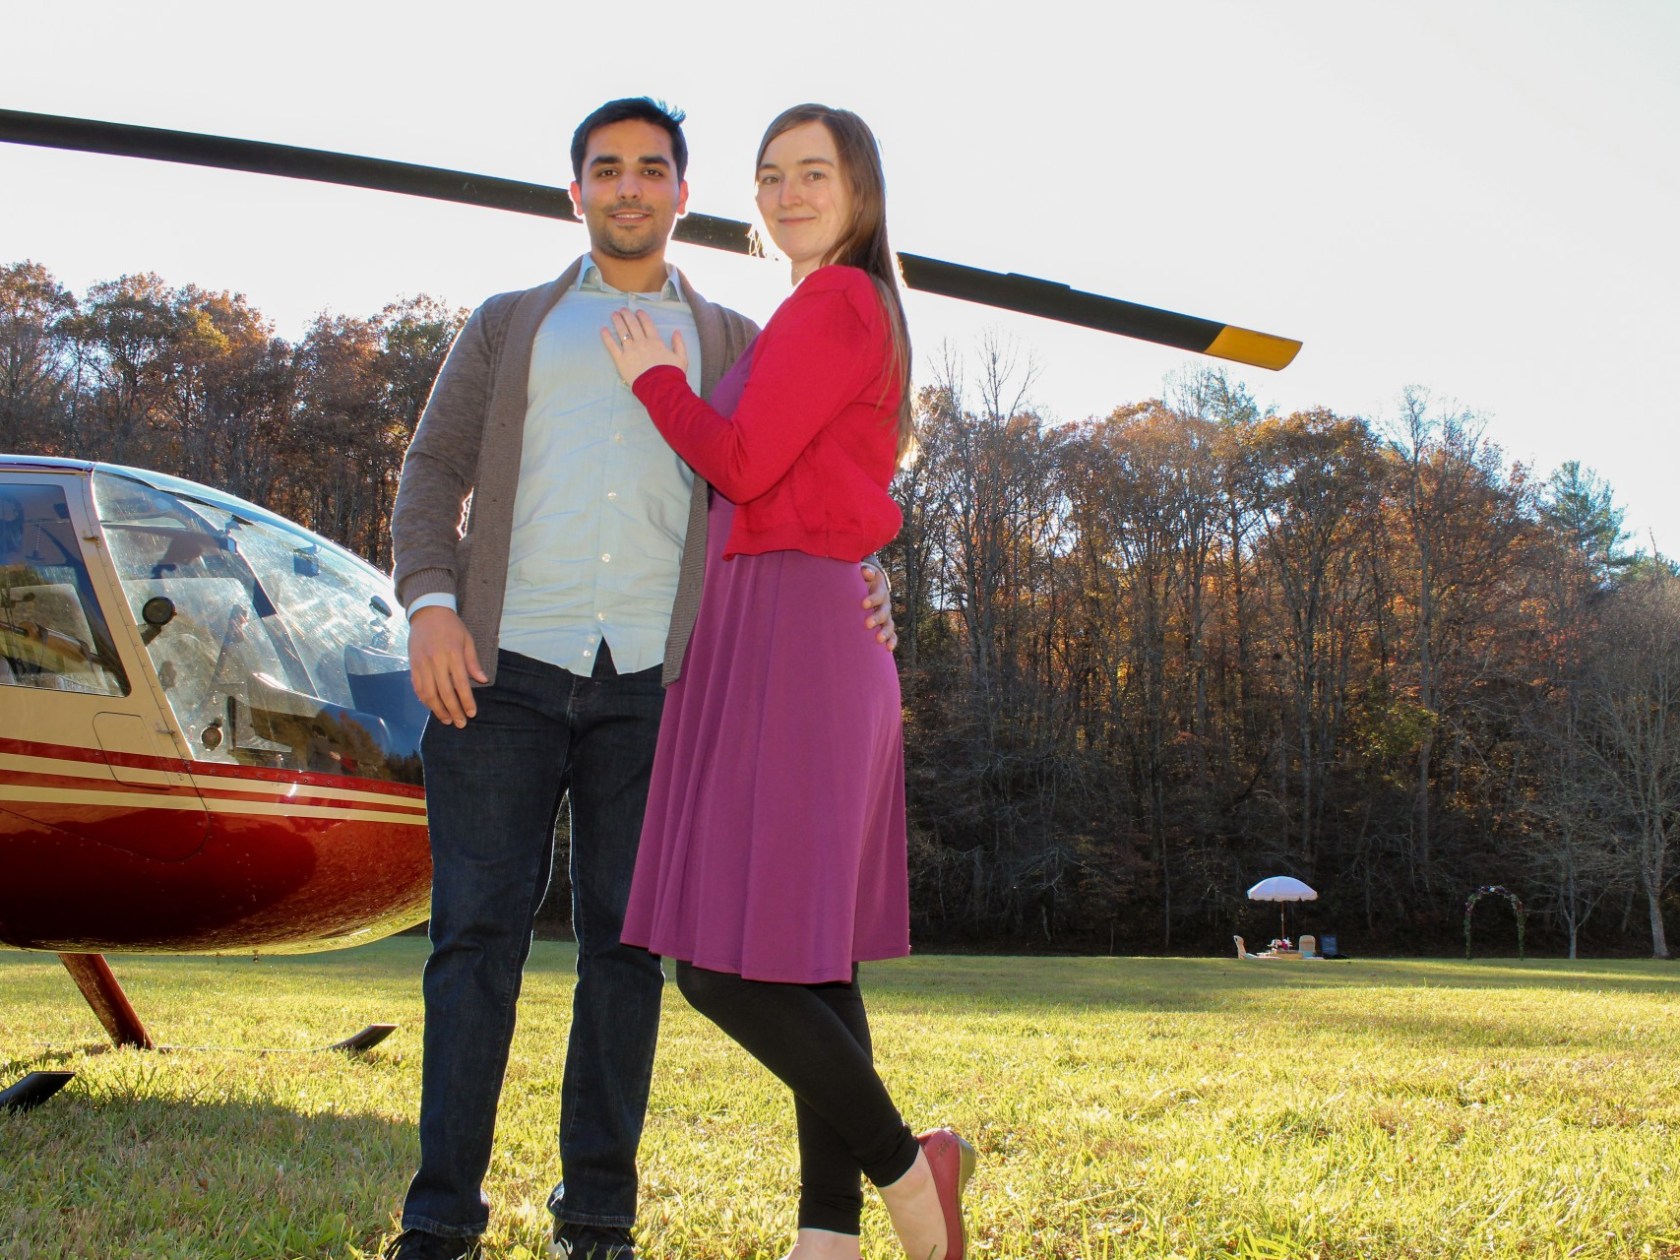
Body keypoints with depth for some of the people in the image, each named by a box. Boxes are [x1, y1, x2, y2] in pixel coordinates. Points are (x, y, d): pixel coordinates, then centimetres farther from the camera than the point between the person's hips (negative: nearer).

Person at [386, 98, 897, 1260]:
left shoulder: (734, 347, 19)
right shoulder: (509, 327, 19)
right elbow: (436, 471, 10)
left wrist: (849, 596, -8)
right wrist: (431, 604, -8)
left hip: (653, 682, 0)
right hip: (507, 665, 0)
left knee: (625, 940, 1)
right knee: (479, 932, -4)